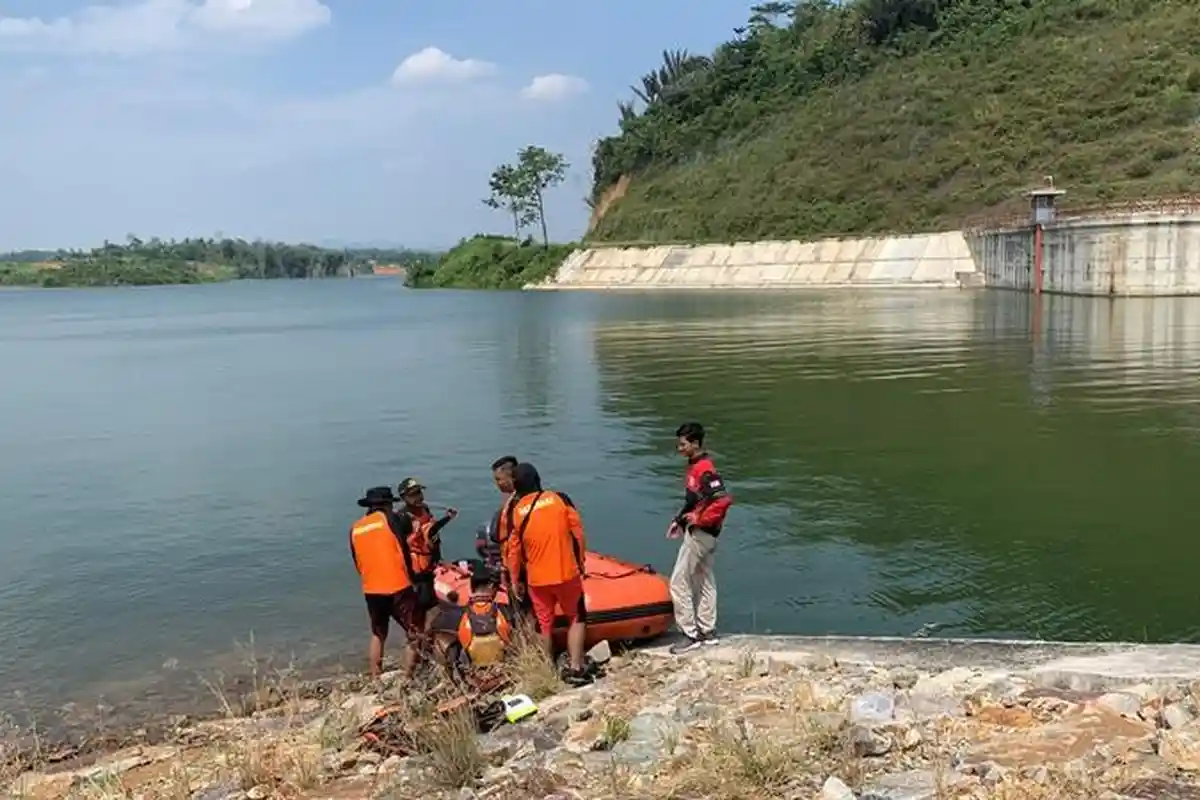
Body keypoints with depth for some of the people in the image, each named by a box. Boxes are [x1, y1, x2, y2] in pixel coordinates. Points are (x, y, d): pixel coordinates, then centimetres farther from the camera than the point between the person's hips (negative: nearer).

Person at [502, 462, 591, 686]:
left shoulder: (513, 511, -5)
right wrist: (580, 561, 11)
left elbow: (512, 550, -2)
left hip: (536, 579, 1)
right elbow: (578, 533, -2)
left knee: (544, 624, 16)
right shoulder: (560, 499, -5)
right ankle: (575, 669, 8)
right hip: (567, 573, -1)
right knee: (576, 618, 15)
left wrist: (515, 580, 9)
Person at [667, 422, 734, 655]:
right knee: (704, 582, 17)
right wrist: (679, 520, 10)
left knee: (679, 583, -4)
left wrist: (700, 519, -23)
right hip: (702, 534, 11)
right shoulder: (695, 466, 10)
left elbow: (724, 500, -31)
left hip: (699, 534, -11)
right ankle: (707, 631, 27)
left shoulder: (704, 470, -21)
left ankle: (690, 634, 2)